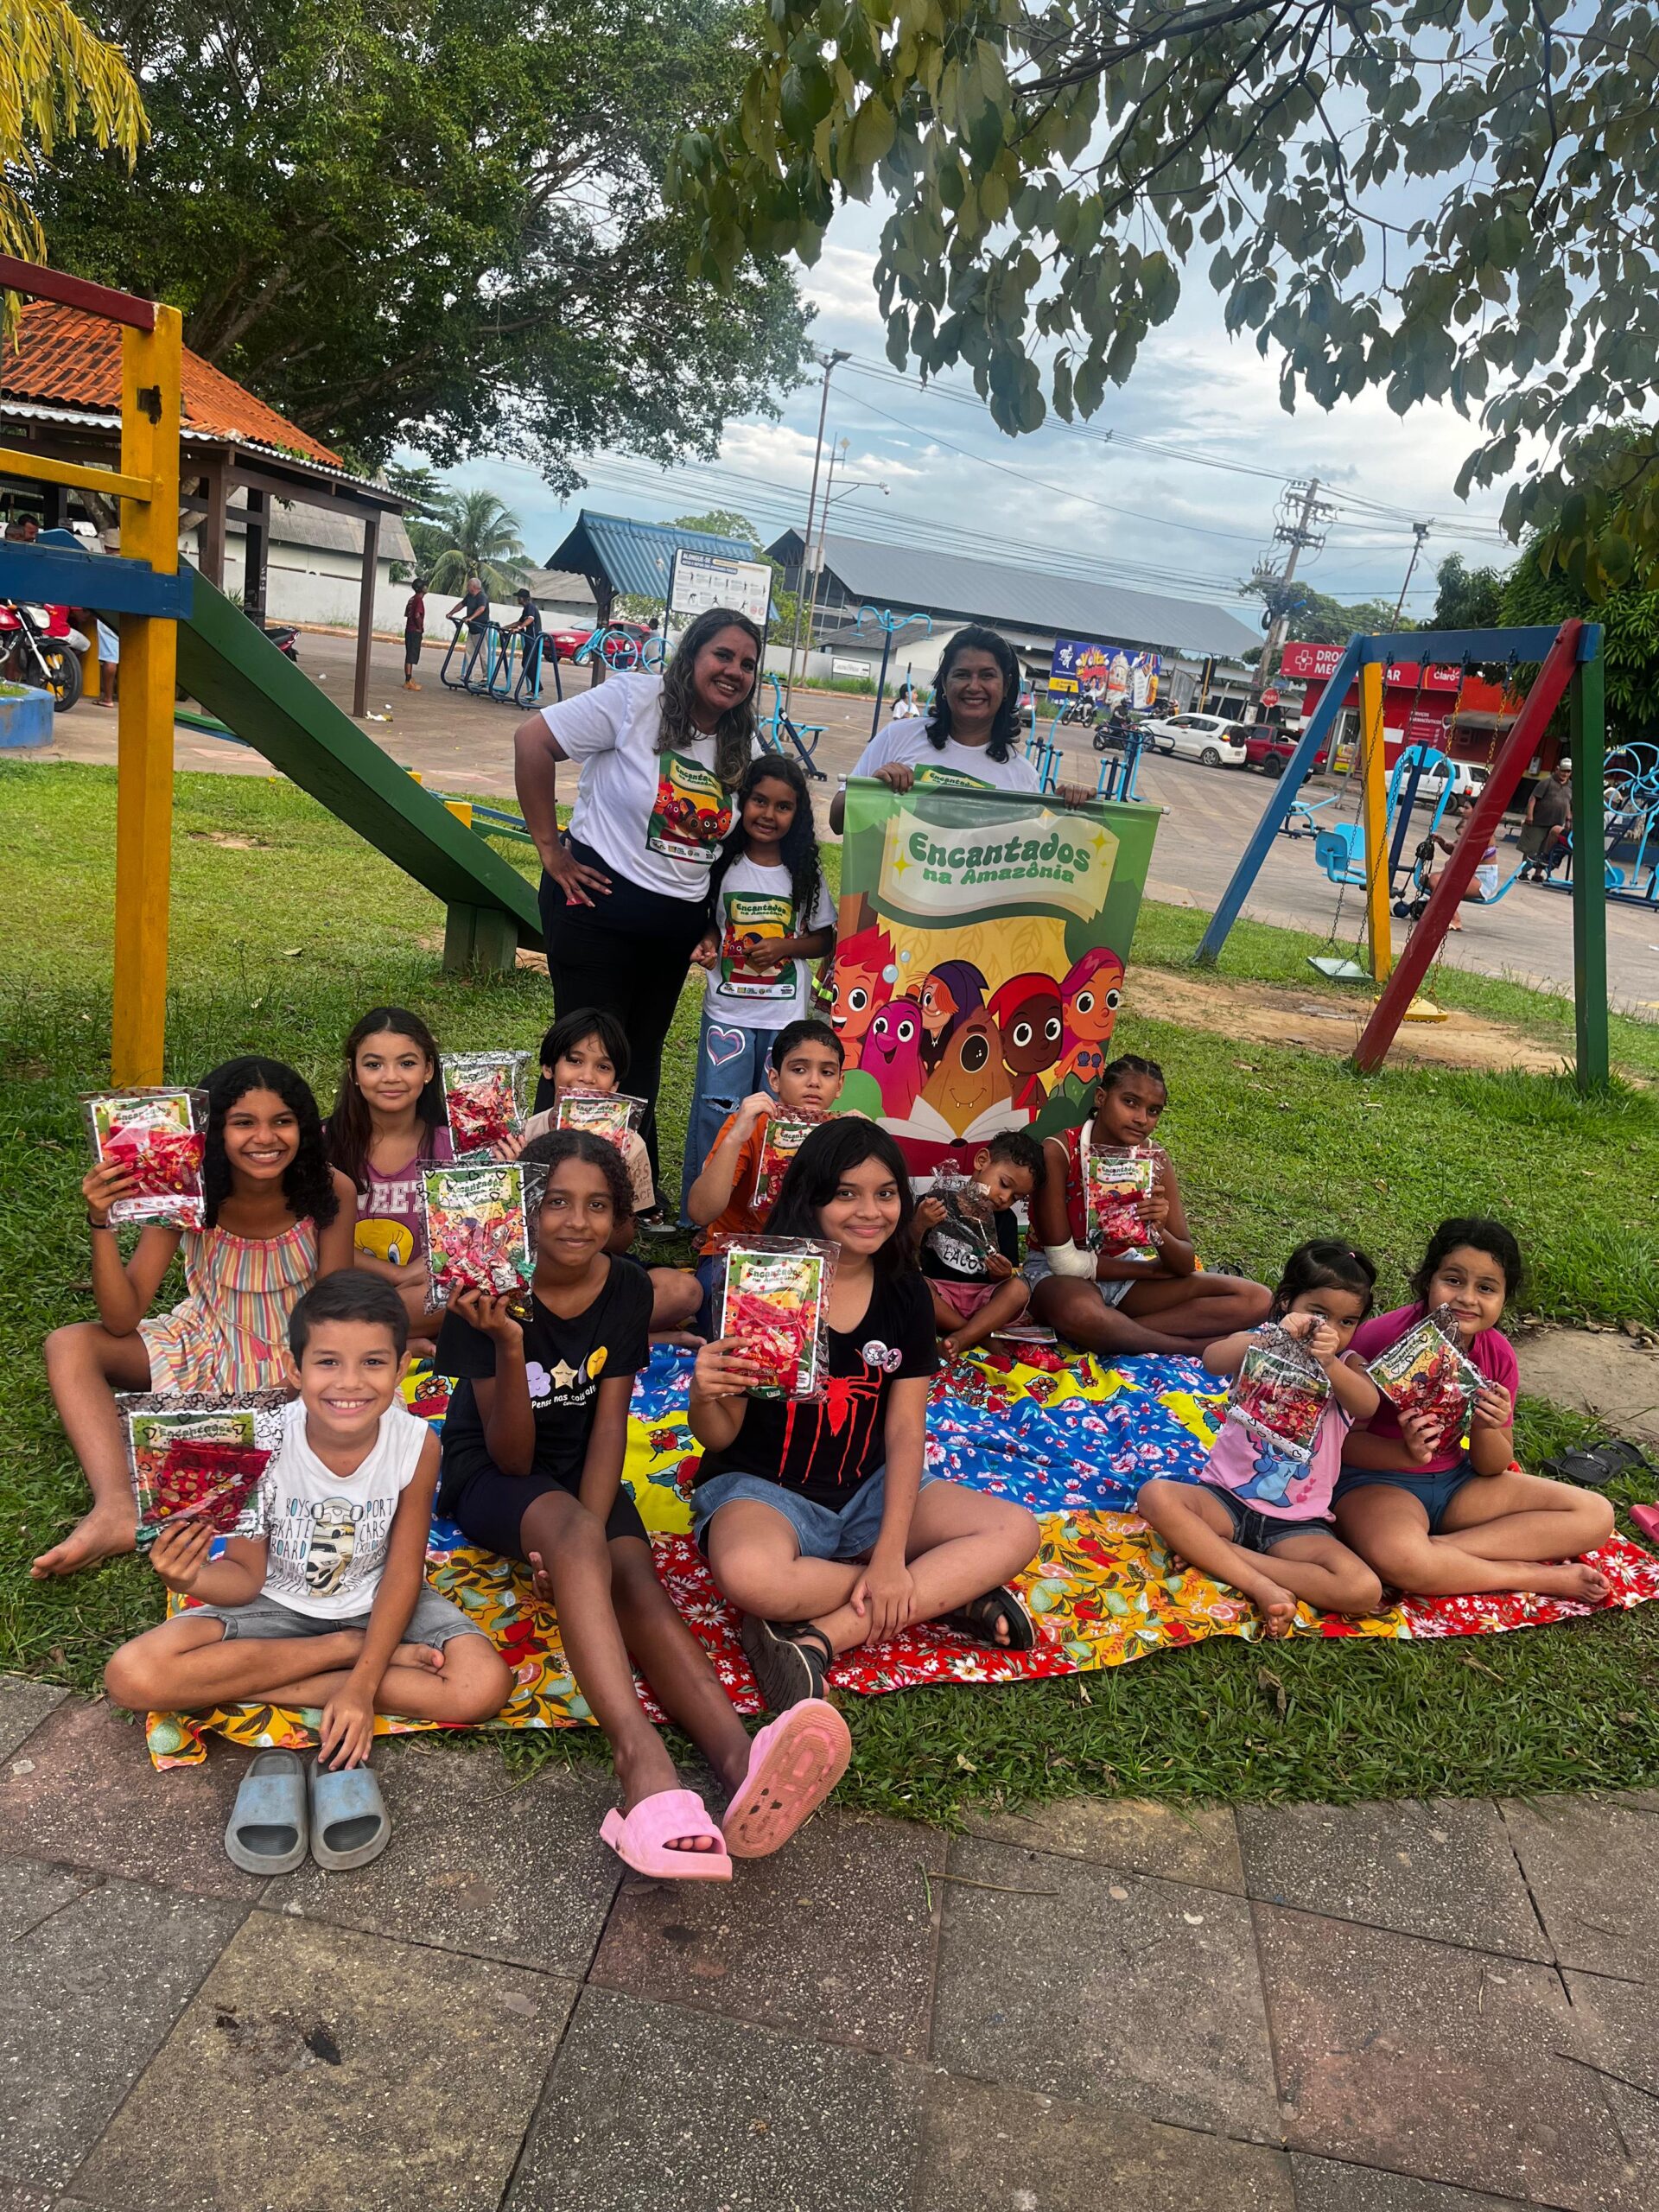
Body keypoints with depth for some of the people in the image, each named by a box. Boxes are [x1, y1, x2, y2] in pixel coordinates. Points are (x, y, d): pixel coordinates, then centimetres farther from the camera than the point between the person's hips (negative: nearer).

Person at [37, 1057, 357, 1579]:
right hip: (204, 1348, 2)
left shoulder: (330, 1192, -20)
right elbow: (122, 1320, -19)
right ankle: (117, 1510, -33)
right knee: (69, 1346, -16)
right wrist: (102, 1223, -33)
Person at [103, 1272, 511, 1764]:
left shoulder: (416, 1444, -20)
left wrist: (362, 1687, -20)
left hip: (376, 1604, 0)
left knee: (484, 1686, -26)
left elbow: (403, 1573, -11)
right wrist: (193, 1579, -36)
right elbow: (247, 1576, -13)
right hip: (278, 1604, 0)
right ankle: (350, 1649, -12)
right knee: (132, 1676, -24)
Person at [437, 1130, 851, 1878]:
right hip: (489, 1477, -3)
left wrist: (589, 1530, -23)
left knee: (636, 1578, -27)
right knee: (570, 1529, -37)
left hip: (579, 1472, 3)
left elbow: (609, 1424, -8)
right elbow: (512, 1458, -18)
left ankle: (740, 1763, -53)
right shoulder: (493, 1291, -17)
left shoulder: (627, 1287, -6)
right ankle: (639, 1752, -56)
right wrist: (509, 1345, -34)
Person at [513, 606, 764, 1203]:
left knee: (642, 1058, 17)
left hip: (679, 923, 6)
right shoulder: (634, 700, -13)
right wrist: (550, 848, -16)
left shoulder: (742, 745, 5)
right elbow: (533, 739, -18)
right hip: (598, 907, -6)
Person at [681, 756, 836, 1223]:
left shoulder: (805, 873, 1)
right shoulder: (723, 864, 1)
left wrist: (785, 947, -11)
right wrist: (707, 942, -8)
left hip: (786, 1016, 0)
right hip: (727, 1011, 0)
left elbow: (825, 939, 7)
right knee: (716, 1113, -4)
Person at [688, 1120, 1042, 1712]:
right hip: (762, 1487, -4)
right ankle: (946, 1594, -16)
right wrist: (704, 1398, -37)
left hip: (868, 1489, 4)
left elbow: (905, 1430, -5)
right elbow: (720, 1438, -11)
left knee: (1016, 1532, -14)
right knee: (748, 1576, -39)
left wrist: (892, 1554, -17)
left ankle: (821, 1636, -22)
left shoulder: (905, 1296, -2)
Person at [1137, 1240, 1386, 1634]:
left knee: (1364, 1590, -24)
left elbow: (1368, 1406, -19)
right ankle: (1262, 1586, -27)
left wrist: (1328, 1363, -38)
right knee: (1156, 1495, -29)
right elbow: (1213, 1361, -24)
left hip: (1297, 1522, 1)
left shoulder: (1347, 1365, 4)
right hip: (1227, 1499, -1)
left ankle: (1212, 1553, -18)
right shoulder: (1261, 1345, 0)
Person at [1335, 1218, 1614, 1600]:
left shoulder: (1498, 1355, -2)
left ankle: (1442, 1547, -17)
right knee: (1398, 1557, -41)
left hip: (1456, 1481, 7)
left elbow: (1494, 1467, 4)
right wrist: (1407, 1453, -33)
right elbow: (1343, 1438, -15)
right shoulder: (1383, 1339, -19)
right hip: (1378, 1479, -6)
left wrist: (1485, 1428, -19)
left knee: (1595, 1515, -4)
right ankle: (1544, 1576, -16)